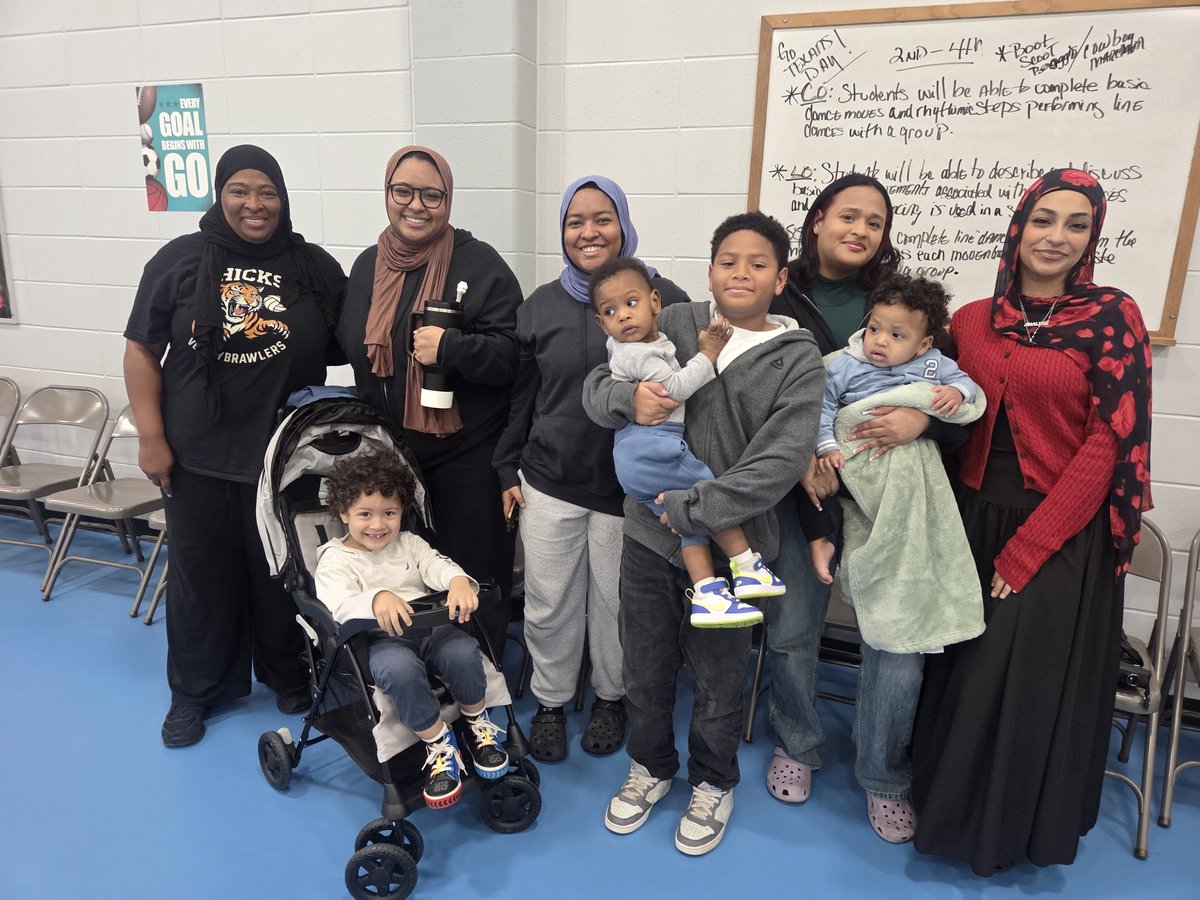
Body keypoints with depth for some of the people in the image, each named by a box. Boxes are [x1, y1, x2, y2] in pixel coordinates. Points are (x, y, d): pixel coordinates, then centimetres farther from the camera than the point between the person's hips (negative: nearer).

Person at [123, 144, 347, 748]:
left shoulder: (316, 269, 1)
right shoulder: (180, 262, 1)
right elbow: (141, 351, 2)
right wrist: (150, 437, -3)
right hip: (197, 458, 1)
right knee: (200, 574, 13)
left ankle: (288, 675, 35)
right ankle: (197, 689, 32)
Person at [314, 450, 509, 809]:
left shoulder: (409, 543, 18)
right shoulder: (335, 559, 4)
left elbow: (437, 565, 0)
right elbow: (339, 604, -16)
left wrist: (458, 581, -26)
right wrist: (376, 600, -39)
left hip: (429, 628, 4)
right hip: (379, 640, -3)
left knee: (463, 651, -28)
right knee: (399, 669, -38)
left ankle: (477, 724, 0)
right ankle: (439, 745, -16)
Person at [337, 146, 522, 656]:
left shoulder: (480, 264, -7)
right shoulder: (367, 265, 9)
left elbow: (510, 355, -13)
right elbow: (348, 347, 19)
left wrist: (451, 347, -27)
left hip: (466, 454, -5)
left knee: (469, 574, 6)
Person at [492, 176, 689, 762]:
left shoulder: (663, 299, -4)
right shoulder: (542, 305, 7)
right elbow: (521, 395, 12)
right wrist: (508, 470, 11)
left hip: (630, 487, -2)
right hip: (549, 481, 3)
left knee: (616, 602, 12)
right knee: (548, 604, 10)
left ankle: (610, 697, 38)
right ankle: (549, 703, 33)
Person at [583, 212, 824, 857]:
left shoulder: (798, 360, -8)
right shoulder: (676, 324, -2)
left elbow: (779, 462, -18)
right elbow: (595, 388, 0)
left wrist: (690, 512, -23)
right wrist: (629, 397, -24)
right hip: (649, 535, 2)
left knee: (718, 681, 18)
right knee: (645, 670, 19)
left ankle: (713, 785, 45)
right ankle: (651, 767, 47)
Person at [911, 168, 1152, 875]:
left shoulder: (1113, 316, -7)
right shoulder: (973, 320, 5)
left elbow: (1110, 442, -11)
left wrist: (1027, 548, -13)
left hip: (1064, 535, -3)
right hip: (976, 518, 4)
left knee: (1031, 685, 5)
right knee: (961, 674, 14)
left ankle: (1011, 828, 31)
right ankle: (951, 803, 38)